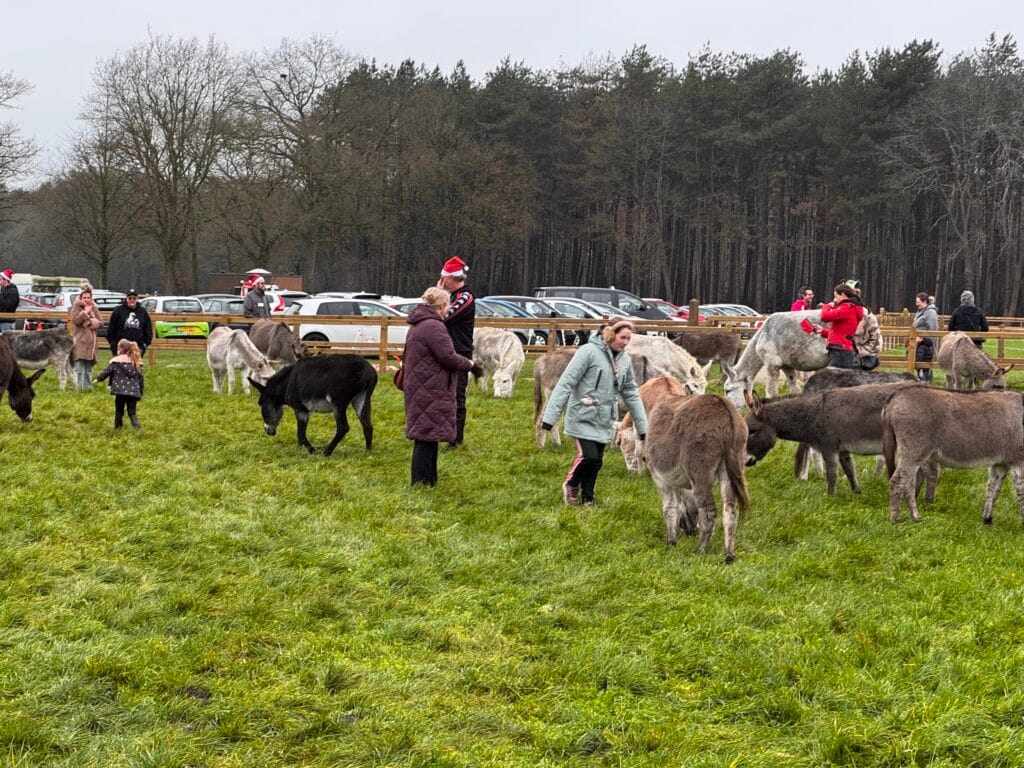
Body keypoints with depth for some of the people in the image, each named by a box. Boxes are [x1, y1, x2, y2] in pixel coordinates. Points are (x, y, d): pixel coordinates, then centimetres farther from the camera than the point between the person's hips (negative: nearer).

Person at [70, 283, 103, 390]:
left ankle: (88, 386, 18)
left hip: (91, 341, 5)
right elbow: (75, 320, -15)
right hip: (79, 341, -5)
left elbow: (100, 322, 7)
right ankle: (78, 387, -10)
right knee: (79, 368, -11)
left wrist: (91, 322, -9)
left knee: (89, 368, 12)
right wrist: (85, 312, -16)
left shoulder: (93, 307, 13)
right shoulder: (76, 307, -1)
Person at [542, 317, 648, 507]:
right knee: (588, 456, -14)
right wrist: (550, 417, -19)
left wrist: (642, 426, 14)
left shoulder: (624, 359, 6)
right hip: (583, 418, -6)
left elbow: (631, 393, 15)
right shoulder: (589, 351, -14)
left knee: (597, 461, 7)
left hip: (604, 421, 6)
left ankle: (587, 498, 23)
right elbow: (566, 383, -15)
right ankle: (571, 484, 14)